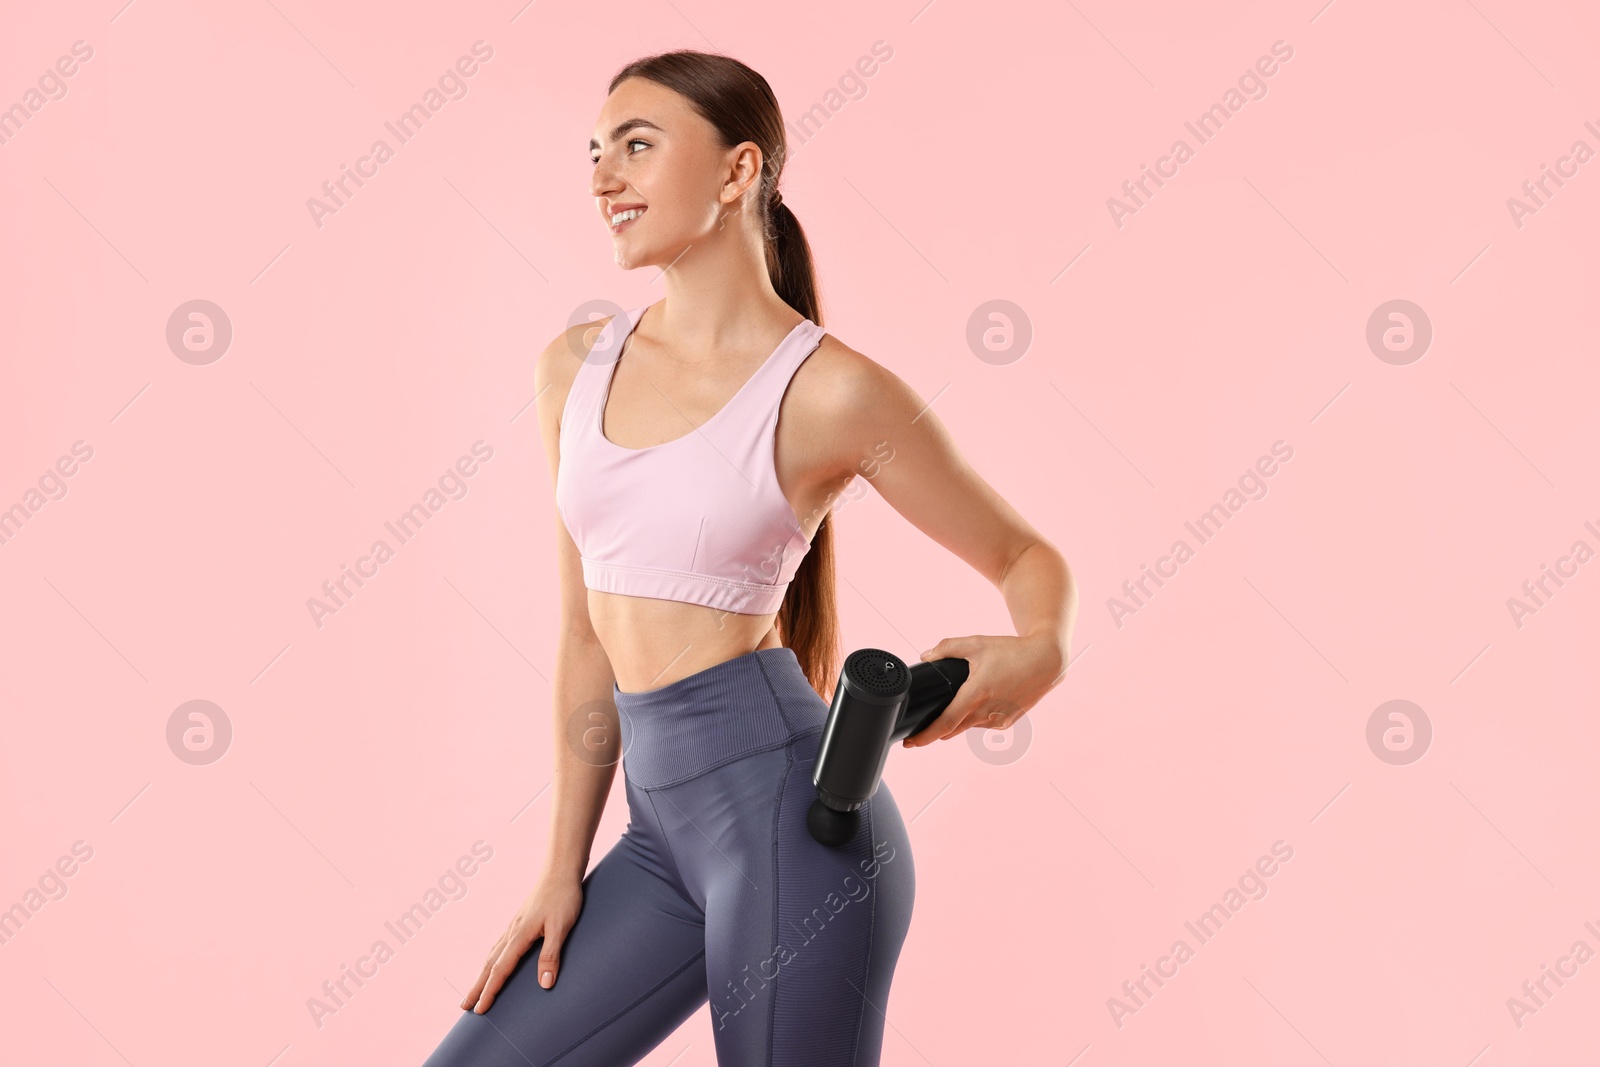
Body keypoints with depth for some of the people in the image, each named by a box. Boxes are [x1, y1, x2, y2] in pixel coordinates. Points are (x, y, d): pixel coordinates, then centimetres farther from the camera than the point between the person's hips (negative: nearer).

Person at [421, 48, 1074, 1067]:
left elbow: (1027, 557, 3)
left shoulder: (832, 391, -8)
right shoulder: (578, 367, 9)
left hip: (787, 807, -6)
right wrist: (565, 868, 15)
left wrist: (1037, 654, -20)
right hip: (666, 830, 7)